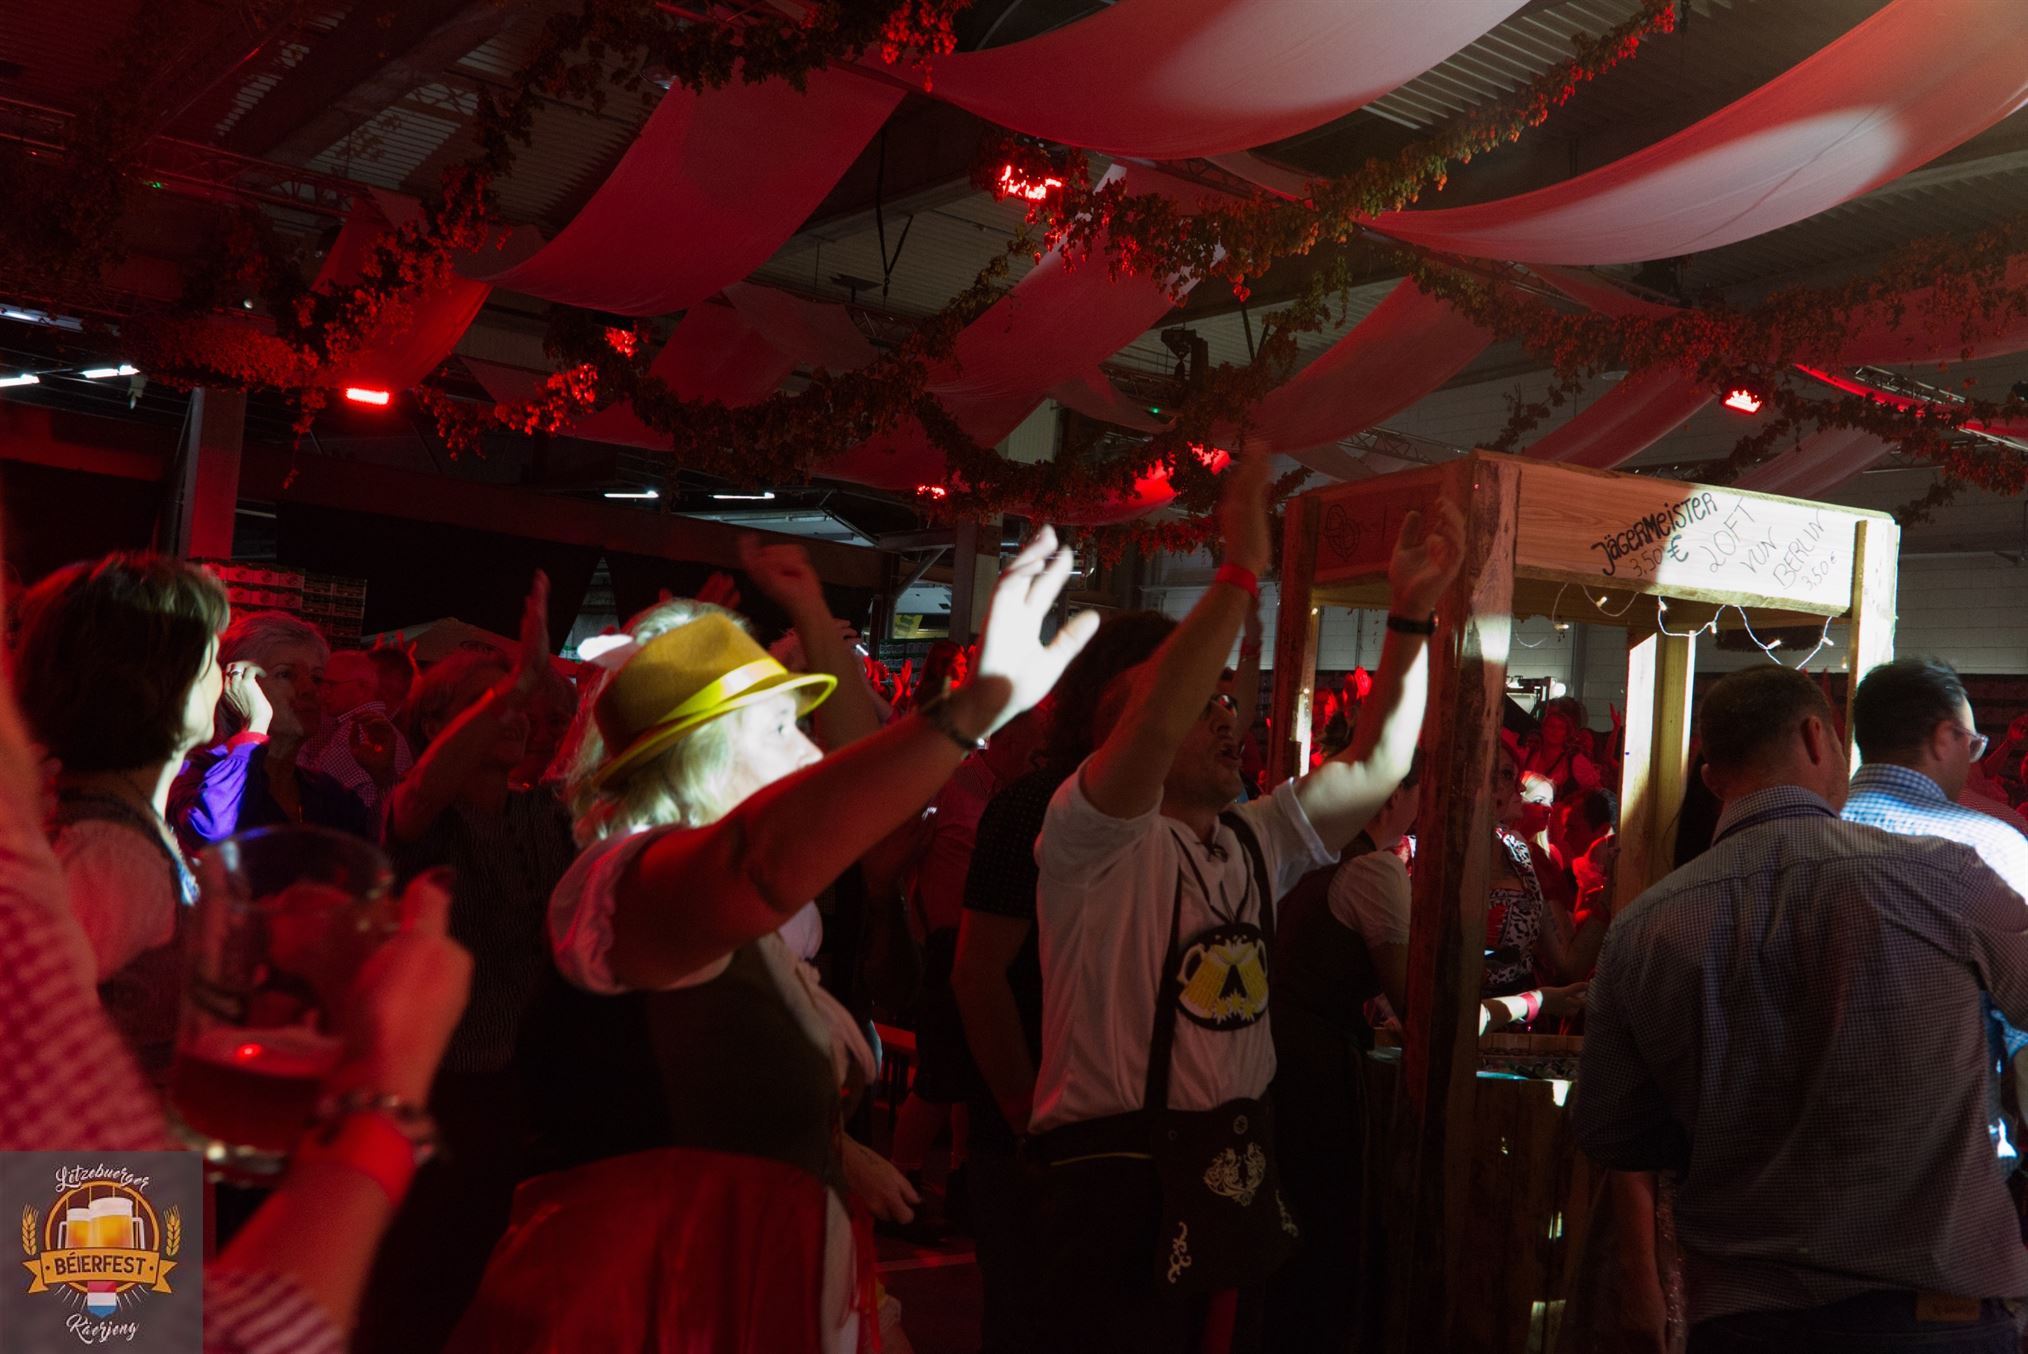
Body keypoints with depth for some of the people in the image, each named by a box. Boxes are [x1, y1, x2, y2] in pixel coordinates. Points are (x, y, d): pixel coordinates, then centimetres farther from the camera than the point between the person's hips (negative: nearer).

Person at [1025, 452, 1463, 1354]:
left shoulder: (1256, 839, 11)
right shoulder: (1090, 836, -13)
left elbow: (1375, 764, 11)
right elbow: (1152, 724, -31)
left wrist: (1412, 615, 3)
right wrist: (1242, 569, -29)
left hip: (1233, 1172, 7)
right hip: (1120, 1184, -7)